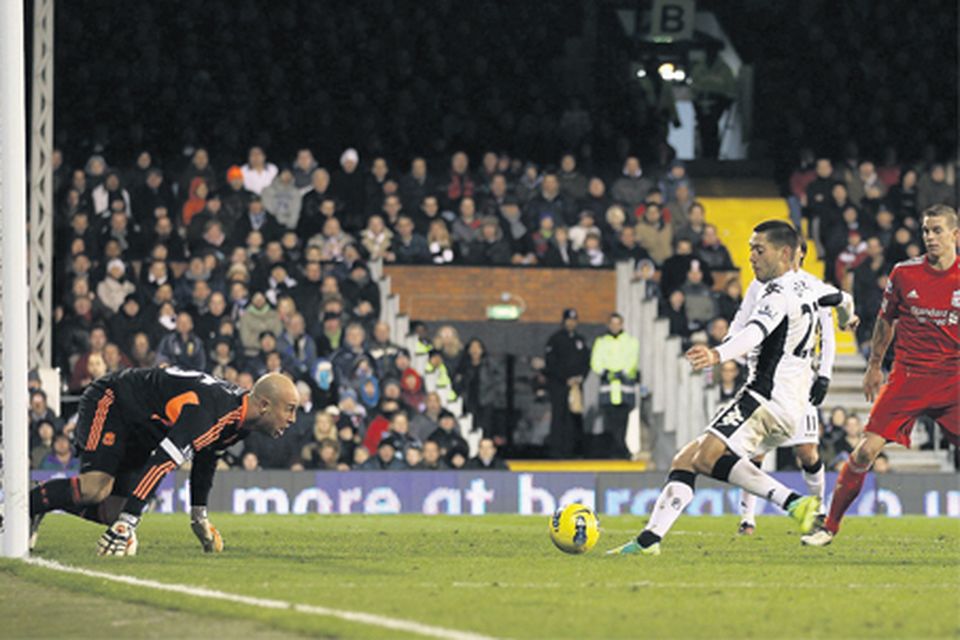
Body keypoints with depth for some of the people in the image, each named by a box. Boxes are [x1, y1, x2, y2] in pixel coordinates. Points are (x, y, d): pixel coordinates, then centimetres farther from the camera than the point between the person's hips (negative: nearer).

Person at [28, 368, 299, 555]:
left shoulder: (242, 422, -5)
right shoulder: (210, 412, -36)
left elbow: (205, 457, 15)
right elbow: (161, 463, -41)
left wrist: (199, 515, 20)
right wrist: (126, 523, -44)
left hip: (138, 433, 9)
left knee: (112, 512, -2)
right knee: (96, 488, -30)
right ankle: (28, 504, -11)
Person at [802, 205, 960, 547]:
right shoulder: (904, 273, 0)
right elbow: (886, 320, 14)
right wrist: (874, 367, 17)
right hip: (908, 375, 0)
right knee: (866, 450, -9)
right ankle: (830, 525, 4)